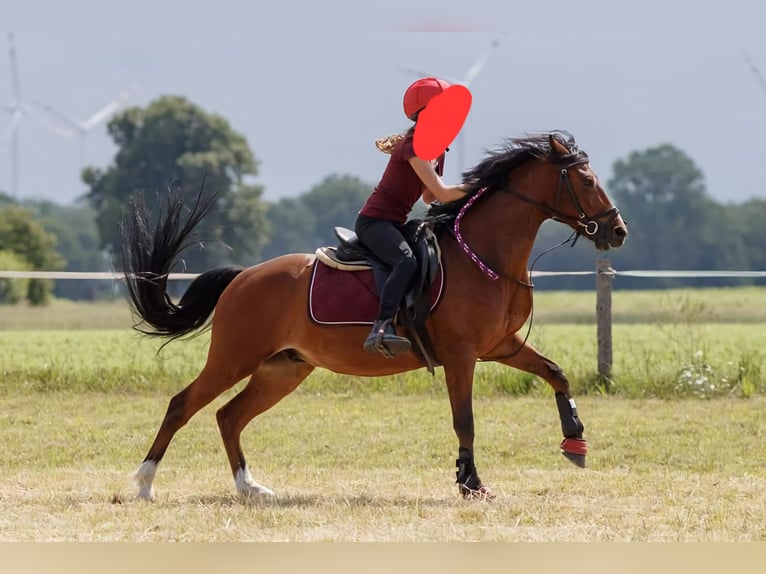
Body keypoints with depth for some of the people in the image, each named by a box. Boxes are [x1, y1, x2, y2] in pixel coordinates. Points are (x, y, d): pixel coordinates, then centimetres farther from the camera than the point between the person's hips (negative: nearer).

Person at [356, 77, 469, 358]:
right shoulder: (414, 145, -15)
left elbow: (429, 196, 20)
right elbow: (442, 192, -22)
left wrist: (465, 190, 3)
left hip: (394, 224, 11)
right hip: (374, 221, -11)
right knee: (406, 261, -35)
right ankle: (382, 329, -48)